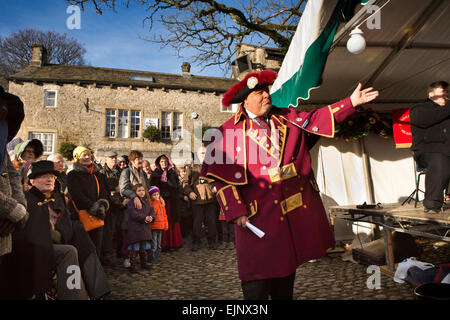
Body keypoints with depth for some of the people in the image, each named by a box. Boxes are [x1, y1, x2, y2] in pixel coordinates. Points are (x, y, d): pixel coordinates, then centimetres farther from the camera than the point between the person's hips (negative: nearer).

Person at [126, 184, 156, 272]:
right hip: (135, 229, -6)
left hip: (146, 229, 7)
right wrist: (144, 218, -21)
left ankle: (144, 263, 29)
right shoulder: (132, 203, -8)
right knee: (135, 248, -3)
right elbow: (133, 214, -18)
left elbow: (152, 211, 12)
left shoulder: (147, 202, 14)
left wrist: (151, 217, -10)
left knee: (144, 248, 15)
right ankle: (132, 265, 6)